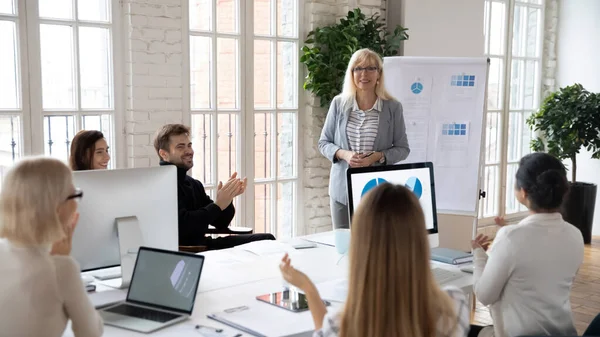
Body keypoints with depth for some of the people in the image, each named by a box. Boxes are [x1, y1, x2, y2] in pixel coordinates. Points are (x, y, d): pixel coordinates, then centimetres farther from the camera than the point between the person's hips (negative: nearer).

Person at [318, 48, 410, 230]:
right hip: (343, 189, 2)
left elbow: (402, 148, 3)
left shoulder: (393, 107, -1)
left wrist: (377, 157, -14)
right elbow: (324, 143, 8)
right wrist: (343, 154, -11)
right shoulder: (339, 103, 3)